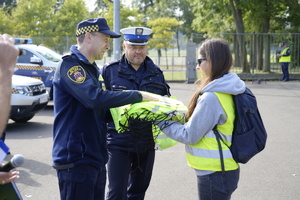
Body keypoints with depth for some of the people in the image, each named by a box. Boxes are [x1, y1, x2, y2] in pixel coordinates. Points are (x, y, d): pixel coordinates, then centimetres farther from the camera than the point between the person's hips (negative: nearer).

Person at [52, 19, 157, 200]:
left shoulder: (91, 68, 17)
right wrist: (138, 95, -19)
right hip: (76, 159, -9)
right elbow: (96, 98, -28)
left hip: (96, 159, 9)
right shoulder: (70, 65, -13)